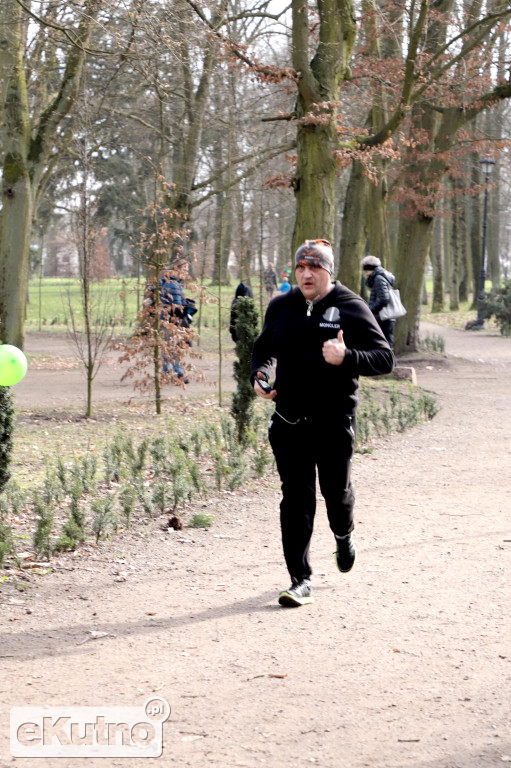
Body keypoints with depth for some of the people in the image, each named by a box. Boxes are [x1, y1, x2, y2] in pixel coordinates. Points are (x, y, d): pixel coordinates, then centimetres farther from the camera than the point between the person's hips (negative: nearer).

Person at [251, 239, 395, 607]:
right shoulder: (281, 307, 8)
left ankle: (344, 536, 46)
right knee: (296, 497, -3)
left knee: (336, 490, 11)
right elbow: (264, 348, 24)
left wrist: (347, 358, -25)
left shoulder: (351, 307, -4)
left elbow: (385, 358, -8)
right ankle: (301, 581, 0)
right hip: (289, 420, 2)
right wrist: (258, 374, 2)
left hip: (335, 419, -2)